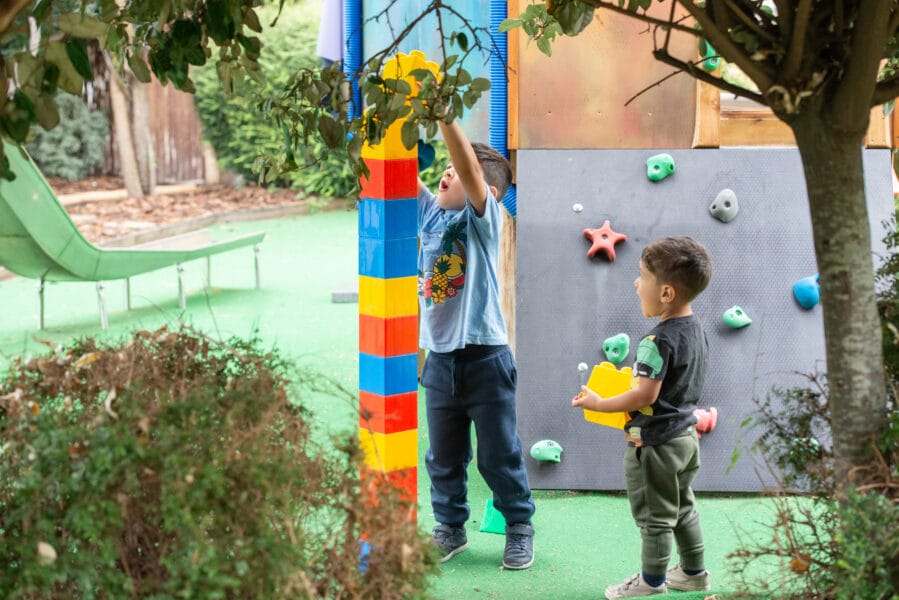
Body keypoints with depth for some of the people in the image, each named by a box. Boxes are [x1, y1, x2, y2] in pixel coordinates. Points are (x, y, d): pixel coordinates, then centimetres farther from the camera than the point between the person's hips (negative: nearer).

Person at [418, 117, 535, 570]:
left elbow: (470, 166, -26)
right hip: (439, 358, 5)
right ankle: (451, 527, 29)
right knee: (443, 455, 14)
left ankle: (520, 528, 23)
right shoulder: (430, 211, 6)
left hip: (484, 357, -5)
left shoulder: (483, 218, -9)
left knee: (499, 454, 7)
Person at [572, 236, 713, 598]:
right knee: (682, 508, 23)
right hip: (685, 435, 9)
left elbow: (645, 395, -28)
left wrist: (598, 403, -18)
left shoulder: (658, 341, -27)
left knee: (655, 516, 6)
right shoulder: (696, 330, 2)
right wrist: (634, 378, 16)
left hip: (655, 442, -9)